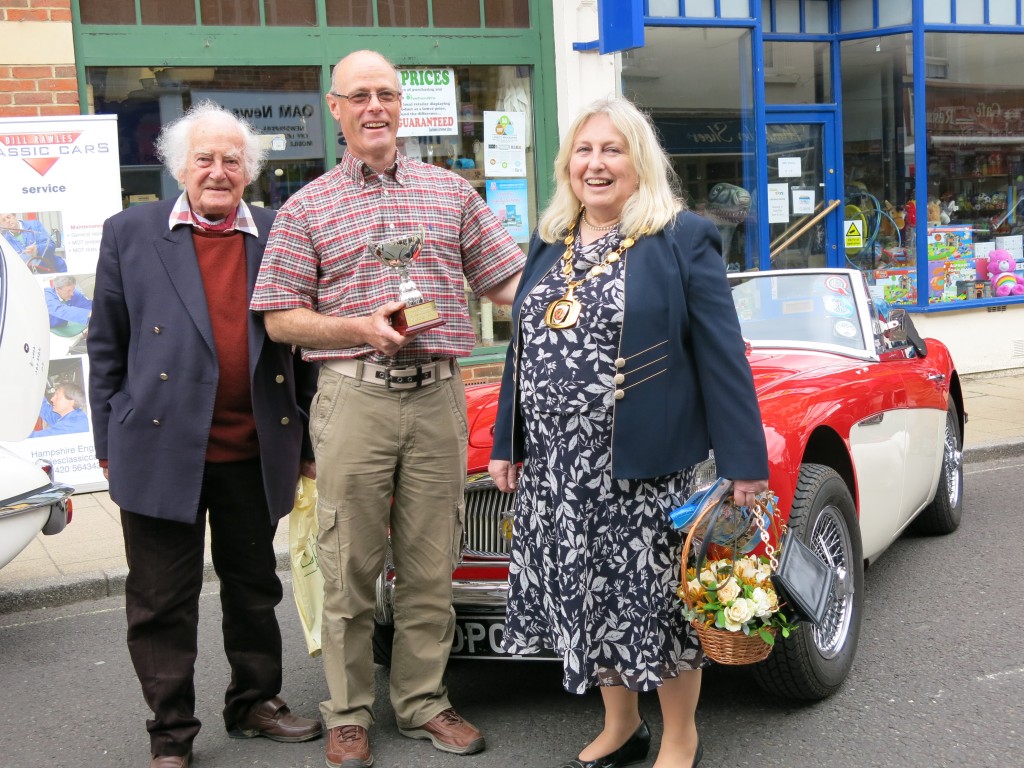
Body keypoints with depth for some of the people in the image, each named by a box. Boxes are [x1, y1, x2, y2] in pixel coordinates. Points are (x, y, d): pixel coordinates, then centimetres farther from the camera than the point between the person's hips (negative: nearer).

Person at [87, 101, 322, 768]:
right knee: (163, 603, 6)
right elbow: (107, 345, 4)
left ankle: (256, 704, 34)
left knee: (255, 588, 16)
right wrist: (110, 441, 1)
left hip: (256, 455, 2)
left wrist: (305, 441, 7)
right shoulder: (129, 233, 2)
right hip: (162, 451, -2)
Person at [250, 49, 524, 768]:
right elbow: (280, 318, 3)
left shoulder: (451, 191, 11)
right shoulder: (308, 207, 6)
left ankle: (424, 701, 22)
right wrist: (363, 328, -12)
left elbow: (511, 279, 10)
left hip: (439, 395, 2)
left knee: (431, 566, 8)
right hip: (353, 398, -1)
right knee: (351, 568, 4)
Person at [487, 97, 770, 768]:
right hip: (557, 465, 6)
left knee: (657, 598, 5)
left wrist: (744, 462, -14)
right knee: (590, 597, 14)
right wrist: (506, 444, 12)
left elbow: (722, 357, -10)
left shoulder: (683, 239, -6)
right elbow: (523, 350, 16)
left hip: (646, 464, -5)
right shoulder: (549, 244, 12)